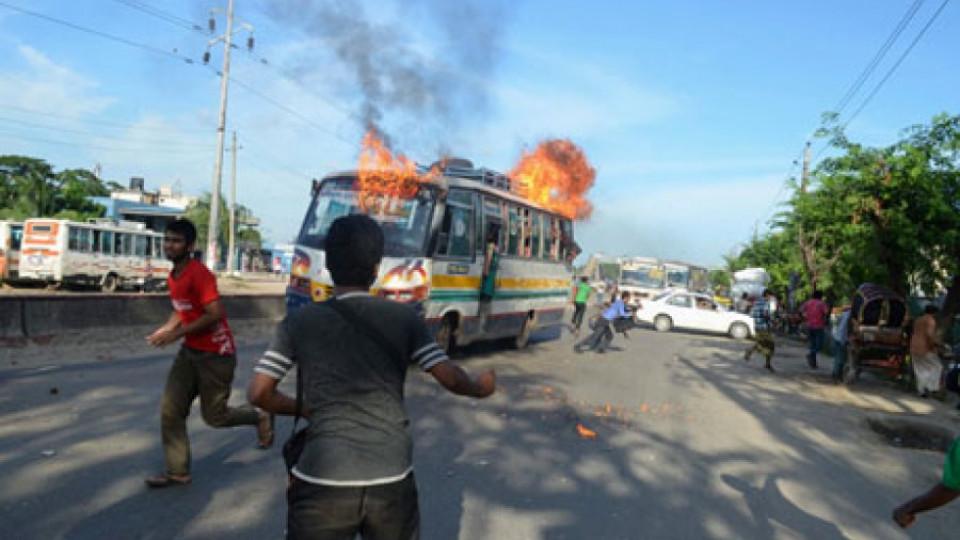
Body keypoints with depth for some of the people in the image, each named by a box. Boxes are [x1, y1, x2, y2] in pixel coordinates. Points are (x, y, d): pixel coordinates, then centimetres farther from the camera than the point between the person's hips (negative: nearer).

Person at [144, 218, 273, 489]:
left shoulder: (199, 274, -20)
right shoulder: (173, 277, 8)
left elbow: (214, 314, -26)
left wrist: (178, 333, -23)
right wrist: (165, 329, 4)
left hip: (216, 354, -8)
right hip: (190, 352, 8)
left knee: (214, 417, 3)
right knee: (170, 410, 1)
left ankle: (260, 417, 29)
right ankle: (177, 472, 12)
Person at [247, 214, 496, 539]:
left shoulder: (299, 322, 1)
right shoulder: (403, 317, 1)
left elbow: (258, 393, 2)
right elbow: (450, 379, -1)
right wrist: (482, 388, 20)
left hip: (323, 483, -1)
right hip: (393, 481, 2)